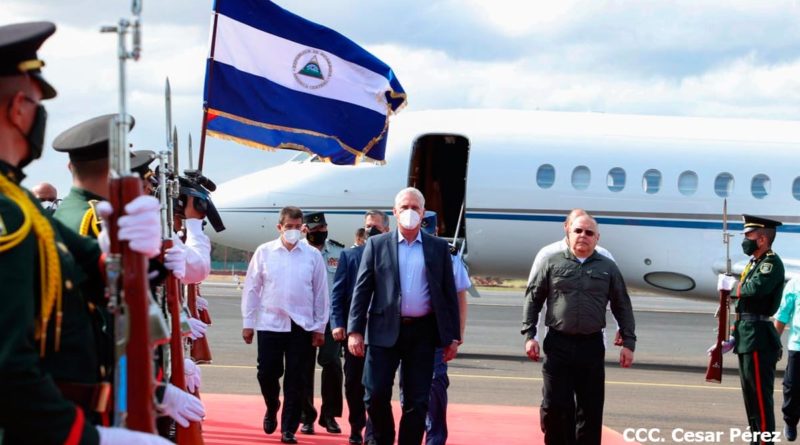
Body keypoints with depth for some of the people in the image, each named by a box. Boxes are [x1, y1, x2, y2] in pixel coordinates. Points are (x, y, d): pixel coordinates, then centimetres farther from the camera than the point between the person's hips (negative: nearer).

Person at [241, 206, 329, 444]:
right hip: (269, 324, 0)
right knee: (267, 373, 2)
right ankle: (272, 409, 33)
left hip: (301, 326, 0)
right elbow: (252, 289, 5)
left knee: (295, 380, 2)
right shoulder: (264, 252, 2)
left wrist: (319, 327, 4)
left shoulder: (313, 255, 2)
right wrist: (248, 323, 3)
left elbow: (320, 292, 5)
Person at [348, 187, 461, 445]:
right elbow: (362, 290, 2)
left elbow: (449, 294, 7)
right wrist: (355, 331, -6)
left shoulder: (439, 248, 8)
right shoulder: (377, 245, 6)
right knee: (376, 395, -3)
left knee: (417, 401, 2)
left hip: (423, 333, 1)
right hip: (385, 331, -1)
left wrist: (453, 337, 2)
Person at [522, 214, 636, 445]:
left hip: (592, 346, 1)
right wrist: (529, 335, -1)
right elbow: (533, 300, 7)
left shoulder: (608, 268, 8)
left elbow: (622, 307, 11)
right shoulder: (553, 263, 5)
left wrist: (628, 342, 4)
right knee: (554, 406, -4)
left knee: (591, 409, 4)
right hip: (558, 344, -1)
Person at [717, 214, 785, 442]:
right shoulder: (753, 263, 18)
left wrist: (731, 284, -13)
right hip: (746, 339, 10)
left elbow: (757, 288, -30)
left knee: (760, 396, -9)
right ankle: (756, 439, 21)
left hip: (759, 341, -10)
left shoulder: (772, 263, -11)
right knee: (750, 396, 14)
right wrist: (734, 338, 19)